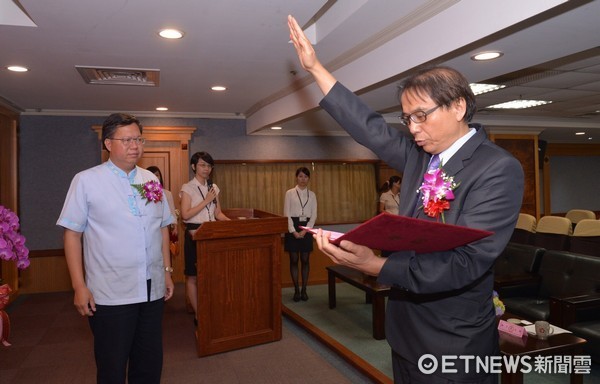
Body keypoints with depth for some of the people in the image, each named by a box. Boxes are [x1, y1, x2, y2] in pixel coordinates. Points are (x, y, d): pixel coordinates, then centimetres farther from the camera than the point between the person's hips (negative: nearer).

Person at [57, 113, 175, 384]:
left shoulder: (150, 180, 8)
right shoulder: (86, 181, -5)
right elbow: (72, 234, -5)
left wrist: (167, 270, 12)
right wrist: (79, 286, -9)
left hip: (153, 290, 4)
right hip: (111, 295, -4)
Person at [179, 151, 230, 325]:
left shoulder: (214, 187, 10)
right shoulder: (187, 188, -6)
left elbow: (218, 213, 11)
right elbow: (185, 215, -15)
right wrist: (206, 201, -17)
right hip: (195, 234, -5)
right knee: (193, 276, 3)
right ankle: (198, 315, 14)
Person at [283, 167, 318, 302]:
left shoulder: (312, 195, 6)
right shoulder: (290, 193, 0)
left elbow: (314, 215, 3)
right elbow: (286, 213, -5)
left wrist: (305, 230, -9)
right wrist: (293, 231, -13)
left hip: (306, 228, 2)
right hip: (293, 227, -2)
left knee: (305, 260, 5)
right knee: (294, 260, 2)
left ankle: (304, 290, 14)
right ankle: (296, 290, 11)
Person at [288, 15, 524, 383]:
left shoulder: (499, 170, -18)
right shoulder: (420, 156, 1)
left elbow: (465, 264, -26)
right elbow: (371, 127, 6)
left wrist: (375, 265, -36)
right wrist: (315, 67, 7)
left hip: (454, 344, -6)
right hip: (406, 330, 6)